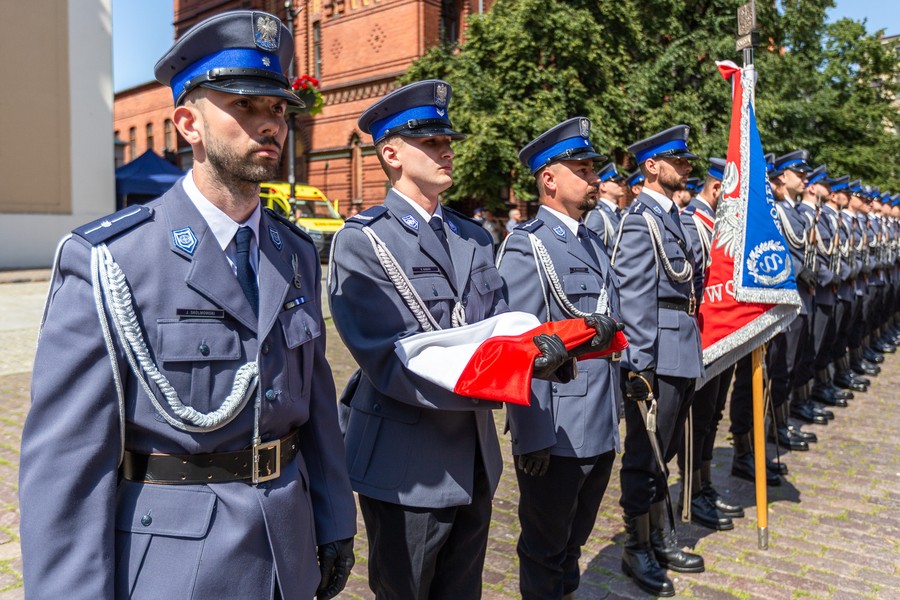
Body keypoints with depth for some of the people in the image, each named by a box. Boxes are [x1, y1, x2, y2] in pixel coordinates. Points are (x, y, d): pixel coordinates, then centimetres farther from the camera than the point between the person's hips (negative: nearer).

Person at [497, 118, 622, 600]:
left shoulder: (593, 242, 11)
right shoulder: (526, 247, -15)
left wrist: (614, 413, 15)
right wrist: (531, 437, -18)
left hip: (601, 431, 8)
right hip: (555, 434, -7)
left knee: (574, 540, 25)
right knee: (545, 550, 14)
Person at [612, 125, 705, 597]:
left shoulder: (670, 216, 16)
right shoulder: (641, 218, -12)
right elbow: (634, 296, -18)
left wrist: (691, 351, 16)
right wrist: (640, 364, -22)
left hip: (681, 352, 9)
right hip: (658, 355, -9)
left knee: (663, 451, 19)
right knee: (645, 454, 3)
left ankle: (660, 539, 34)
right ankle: (637, 550, 19)